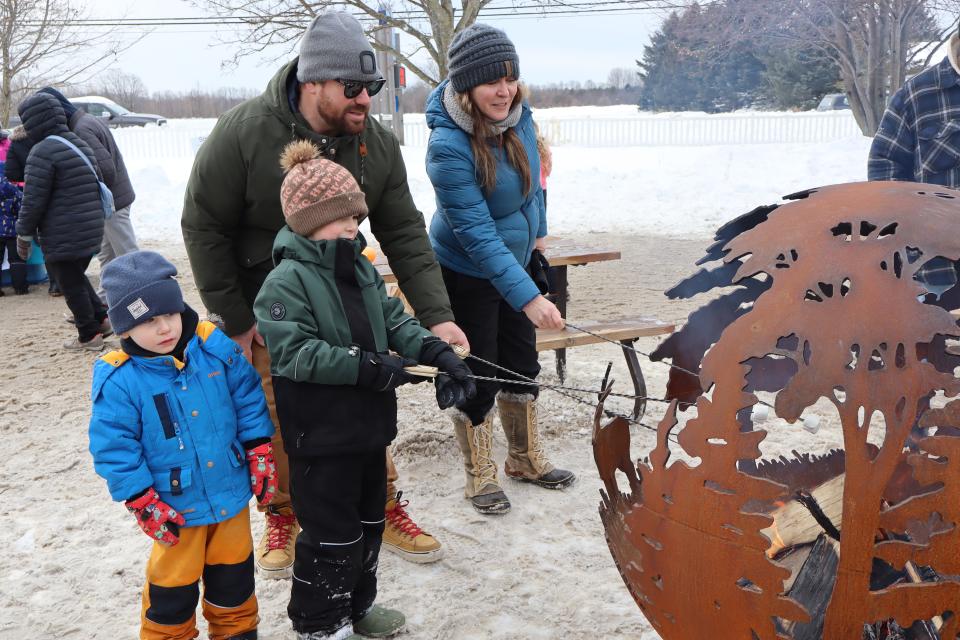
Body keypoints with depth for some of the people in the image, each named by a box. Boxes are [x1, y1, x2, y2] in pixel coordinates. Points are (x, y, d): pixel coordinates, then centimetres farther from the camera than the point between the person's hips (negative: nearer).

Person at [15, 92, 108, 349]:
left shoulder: (43, 151, -16)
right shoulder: (80, 144, 11)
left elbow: (33, 200, -16)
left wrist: (24, 235, -4)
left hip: (62, 237, -8)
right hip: (91, 230, 9)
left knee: (71, 284, 5)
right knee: (77, 277, 25)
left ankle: (89, 335, 14)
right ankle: (101, 319, 25)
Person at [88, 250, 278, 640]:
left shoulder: (215, 348, -10)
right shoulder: (118, 381, -19)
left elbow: (248, 397, 1)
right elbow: (113, 447, -14)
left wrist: (260, 453, 0)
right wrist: (143, 503, -13)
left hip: (231, 491, 3)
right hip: (176, 507, -3)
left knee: (234, 570, 21)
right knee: (174, 581, 14)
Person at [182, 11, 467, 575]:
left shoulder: (378, 145, -11)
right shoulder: (243, 134, -23)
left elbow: (404, 234, -9)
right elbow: (204, 227, -15)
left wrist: (436, 315, -20)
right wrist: (235, 320, -13)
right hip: (264, 316, -3)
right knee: (274, 423, 6)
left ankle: (385, 510, 27)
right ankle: (283, 517, 29)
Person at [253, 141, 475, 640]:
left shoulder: (362, 270, 9)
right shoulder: (286, 281, -17)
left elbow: (396, 321, 8)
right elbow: (295, 354, -26)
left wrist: (439, 353, -9)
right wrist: (367, 367, -28)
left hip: (369, 422, 9)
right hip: (320, 435, -8)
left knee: (368, 522, 21)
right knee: (332, 534, 2)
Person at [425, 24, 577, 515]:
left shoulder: (516, 113, -10)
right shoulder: (448, 146, -30)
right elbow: (477, 235, -31)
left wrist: (538, 232, 18)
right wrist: (529, 297, -34)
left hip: (512, 263, 7)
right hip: (466, 275, -7)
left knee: (522, 364, 17)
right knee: (479, 377, 4)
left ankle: (525, 459, 37)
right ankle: (480, 476, 25)